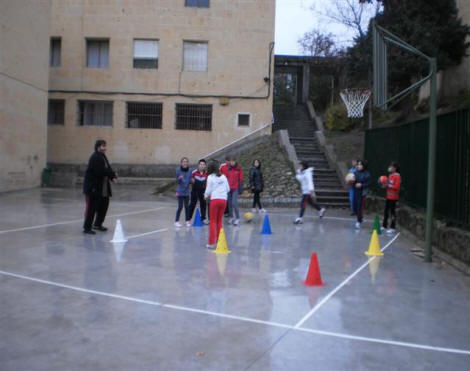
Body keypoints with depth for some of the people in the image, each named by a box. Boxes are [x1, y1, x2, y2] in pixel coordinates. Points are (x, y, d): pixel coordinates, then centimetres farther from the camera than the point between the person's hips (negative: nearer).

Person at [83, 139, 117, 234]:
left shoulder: (103, 157, 13)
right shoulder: (95, 157, -17)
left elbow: (107, 169, 10)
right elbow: (100, 171, -26)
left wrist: (112, 176, -10)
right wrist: (113, 175, -17)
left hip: (102, 188, 10)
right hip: (92, 187, -10)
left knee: (104, 205, 16)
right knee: (91, 207, -5)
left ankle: (97, 224, 32)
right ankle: (87, 227, 4)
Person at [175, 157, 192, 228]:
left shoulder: (189, 170, 1)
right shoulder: (178, 170, -8)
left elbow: (190, 180, 10)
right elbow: (177, 181, -5)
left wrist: (192, 181, -11)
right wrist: (179, 178, -26)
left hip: (186, 191, 3)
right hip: (180, 191, -3)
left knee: (187, 206, 7)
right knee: (180, 206, -4)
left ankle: (187, 221, 16)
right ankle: (176, 221, 8)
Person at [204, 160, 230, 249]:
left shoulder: (210, 177, -2)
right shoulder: (223, 176, 11)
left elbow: (208, 190, -3)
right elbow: (228, 189, 11)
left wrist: (206, 196, 16)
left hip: (215, 199, -4)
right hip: (224, 199, 4)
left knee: (213, 221, 2)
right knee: (219, 221, 12)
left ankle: (212, 243, 1)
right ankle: (218, 241, 14)